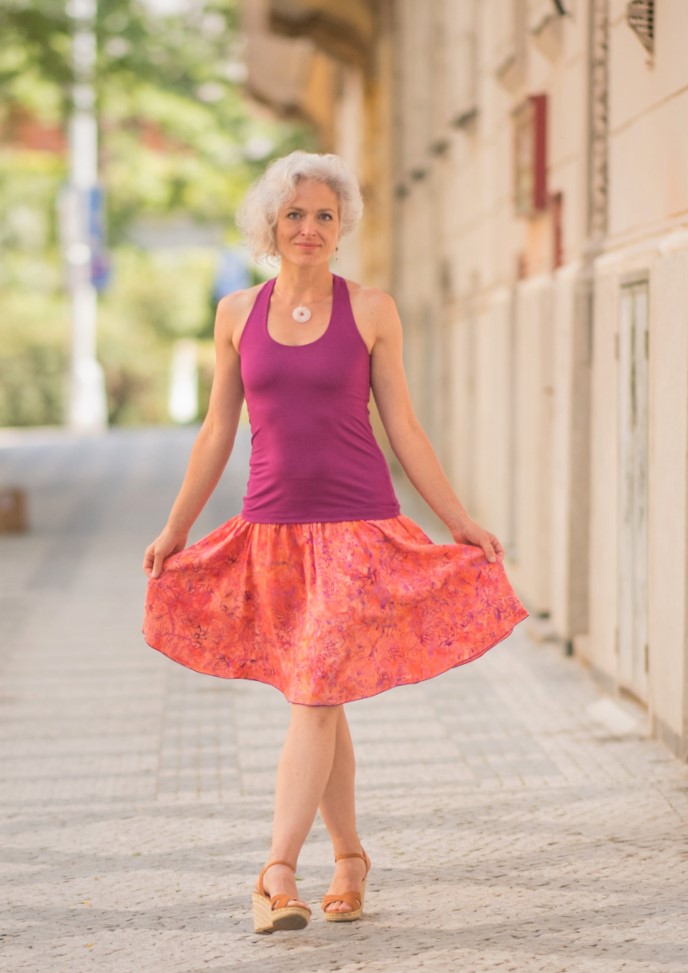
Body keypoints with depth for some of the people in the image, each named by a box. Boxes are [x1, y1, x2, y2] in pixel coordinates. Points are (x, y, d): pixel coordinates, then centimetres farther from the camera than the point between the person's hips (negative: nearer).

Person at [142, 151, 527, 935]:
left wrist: (460, 523, 2)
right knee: (315, 701, 10)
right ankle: (348, 856, 23)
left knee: (316, 696, -12)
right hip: (272, 526, 3)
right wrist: (175, 529, 15)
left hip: (356, 526, -3)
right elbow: (217, 432, 12)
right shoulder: (238, 313, 5)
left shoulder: (371, 311, -1)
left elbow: (403, 428, 3)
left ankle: (277, 872, -13)